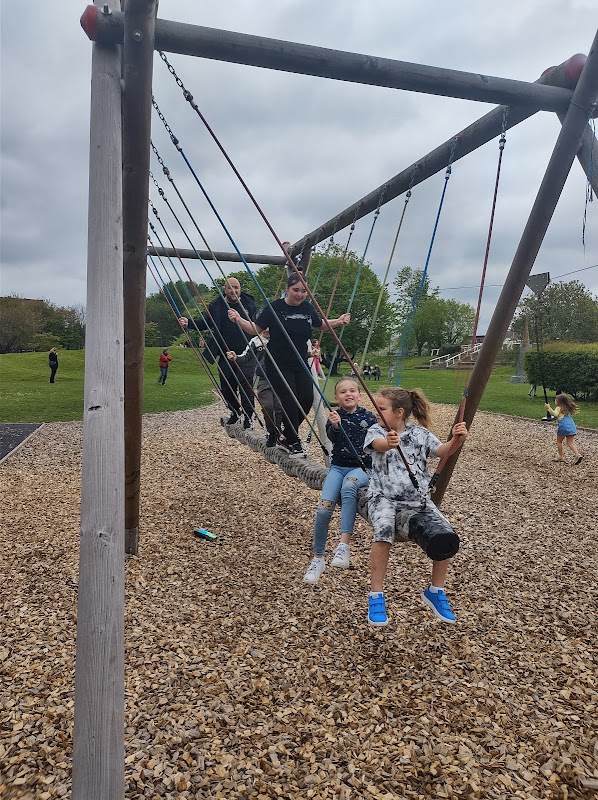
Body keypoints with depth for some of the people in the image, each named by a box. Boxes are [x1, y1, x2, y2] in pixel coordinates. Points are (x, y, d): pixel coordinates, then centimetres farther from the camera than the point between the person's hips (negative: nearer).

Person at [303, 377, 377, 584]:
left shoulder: (368, 417, 3)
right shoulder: (335, 416, 3)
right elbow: (332, 437, -18)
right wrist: (335, 426, -39)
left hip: (362, 468, -1)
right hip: (338, 467, 2)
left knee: (348, 485, -38)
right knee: (323, 509, -18)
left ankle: (344, 544, -37)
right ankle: (318, 558, 3)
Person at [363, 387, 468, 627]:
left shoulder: (419, 433, 8)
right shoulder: (376, 431, 3)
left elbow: (441, 451, -8)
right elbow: (379, 445, -21)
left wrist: (456, 441, -31)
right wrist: (389, 443, -47)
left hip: (417, 501, 2)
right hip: (383, 498, -2)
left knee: (446, 539, -21)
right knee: (384, 531, -34)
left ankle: (435, 591, 7)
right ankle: (376, 596, -17)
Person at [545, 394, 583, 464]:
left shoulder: (559, 408, -2)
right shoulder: (567, 409, 21)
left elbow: (555, 414, -19)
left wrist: (549, 408, -23)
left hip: (563, 427, -6)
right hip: (572, 427, 6)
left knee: (559, 441, 13)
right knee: (570, 443, 6)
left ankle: (561, 456, 15)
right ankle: (578, 454, -13)